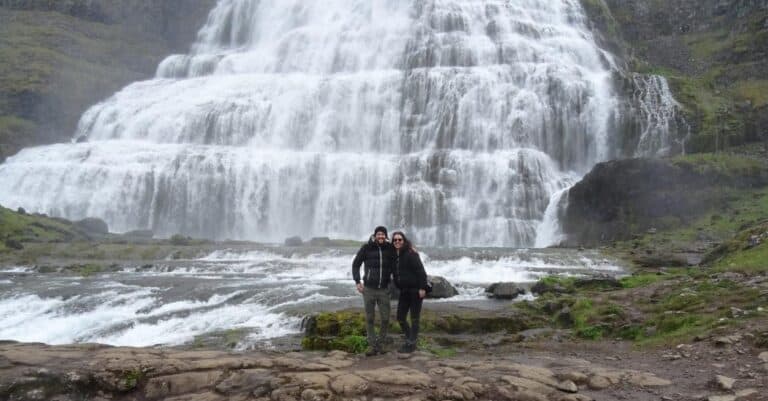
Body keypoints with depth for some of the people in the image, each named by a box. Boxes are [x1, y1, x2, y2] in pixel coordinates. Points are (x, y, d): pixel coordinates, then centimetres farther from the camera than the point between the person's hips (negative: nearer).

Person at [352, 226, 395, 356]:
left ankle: (380, 343, 19)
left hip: (384, 290, 1)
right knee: (369, 319, 3)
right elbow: (356, 264, 3)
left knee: (385, 319, 1)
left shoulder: (390, 248, -1)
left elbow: (395, 265, 15)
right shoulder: (366, 248, -5)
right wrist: (357, 281, -4)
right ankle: (372, 346, 13)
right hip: (368, 289, -1)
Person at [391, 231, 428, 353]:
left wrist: (422, 288, -21)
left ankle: (412, 344, 11)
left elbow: (420, 271, -18)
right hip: (404, 291, 7)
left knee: (414, 318, 2)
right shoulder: (394, 255, 8)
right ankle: (409, 339, 26)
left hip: (415, 290, -7)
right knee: (400, 317, 9)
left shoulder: (411, 254, -14)